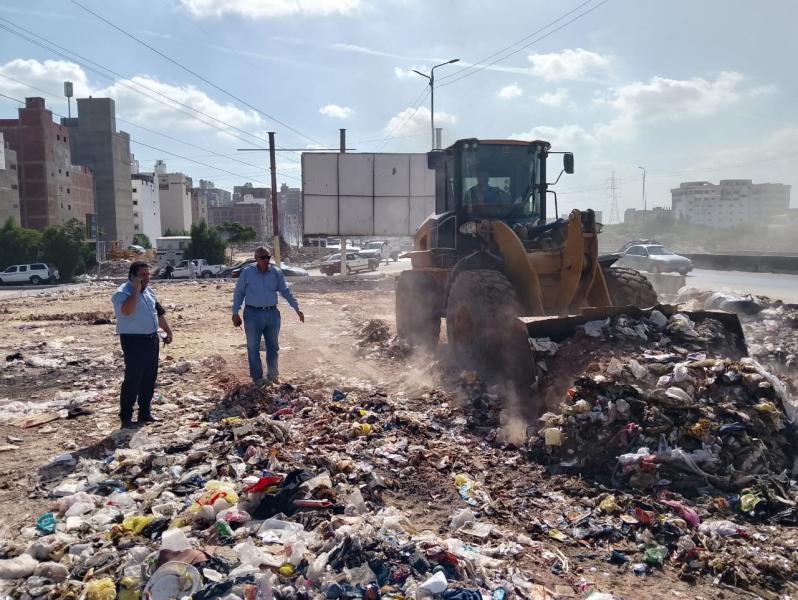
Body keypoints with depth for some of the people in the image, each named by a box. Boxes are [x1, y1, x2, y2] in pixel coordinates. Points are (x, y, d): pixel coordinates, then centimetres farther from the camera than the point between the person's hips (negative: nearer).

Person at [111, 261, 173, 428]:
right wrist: (136, 290, -26)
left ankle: (145, 413, 24)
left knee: (149, 379, 13)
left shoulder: (148, 291, 12)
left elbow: (158, 311, 21)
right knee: (132, 380, -5)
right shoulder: (122, 293, -13)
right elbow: (126, 310, -34)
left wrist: (168, 330, 19)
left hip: (152, 339, 8)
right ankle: (126, 417, 6)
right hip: (134, 341, -8)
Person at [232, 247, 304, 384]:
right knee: (253, 347, 3)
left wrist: (297, 309, 3)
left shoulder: (276, 273, 2)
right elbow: (239, 293, 1)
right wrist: (235, 313, -3)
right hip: (253, 314, -3)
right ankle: (257, 377, 14)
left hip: (272, 313, 3)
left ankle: (273, 375, 25)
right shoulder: (247, 272, -4)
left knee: (273, 346, 11)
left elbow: (286, 292, 6)